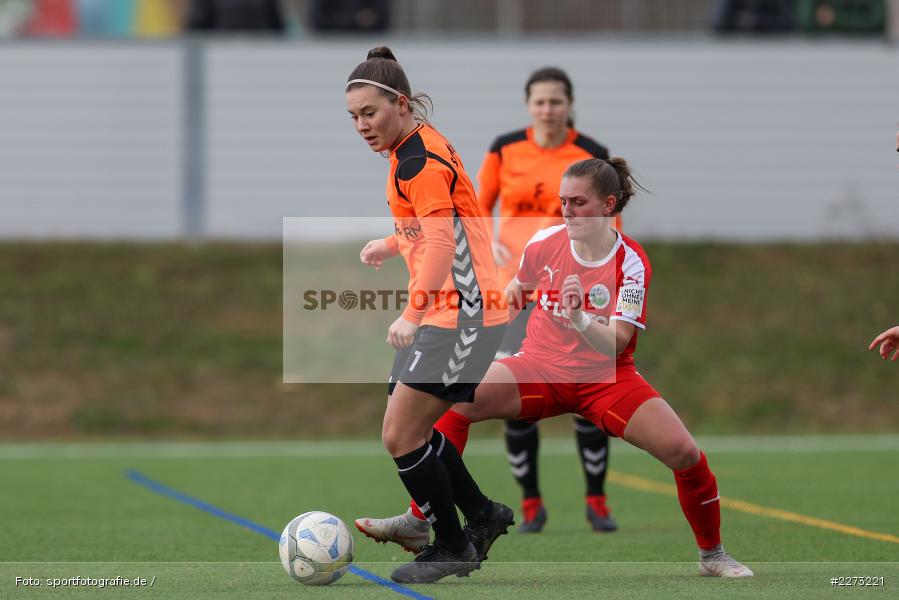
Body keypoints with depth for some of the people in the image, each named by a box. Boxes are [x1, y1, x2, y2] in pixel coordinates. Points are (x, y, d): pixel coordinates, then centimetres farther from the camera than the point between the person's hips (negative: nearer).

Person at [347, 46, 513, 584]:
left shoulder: (418, 161, -18)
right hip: (448, 314, 10)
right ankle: (483, 517, 27)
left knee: (400, 435, -8)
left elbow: (442, 241, -28)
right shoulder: (421, 146, 13)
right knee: (412, 432, 15)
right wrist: (392, 245, 28)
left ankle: (452, 547, 4)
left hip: (461, 313, -10)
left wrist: (414, 313, -35)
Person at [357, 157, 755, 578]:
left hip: (606, 378, -2)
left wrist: (580, 319, -40)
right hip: (542, 366, 2)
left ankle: (712, 555, 8)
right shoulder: (545, 243, -5)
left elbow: (615, 343, -24)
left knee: (683, 451, -19)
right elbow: (519, 285, 21)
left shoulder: (631, 263, -14)